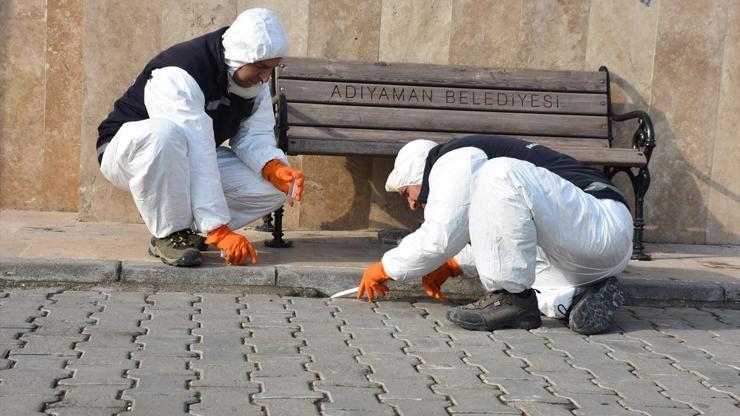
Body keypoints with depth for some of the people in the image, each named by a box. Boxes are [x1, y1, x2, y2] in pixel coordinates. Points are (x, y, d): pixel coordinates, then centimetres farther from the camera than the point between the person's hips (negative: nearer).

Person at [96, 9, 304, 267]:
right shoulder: (180, 74, -32)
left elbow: (254, 136, -5)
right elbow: (197, 158, -37)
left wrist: (275, 168, -29)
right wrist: (220, 230, -39)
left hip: (185, 161, 7)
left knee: (272, 187, -12)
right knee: (165, 132, -42)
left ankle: (187, 228, 1)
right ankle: (169, 234, -24)